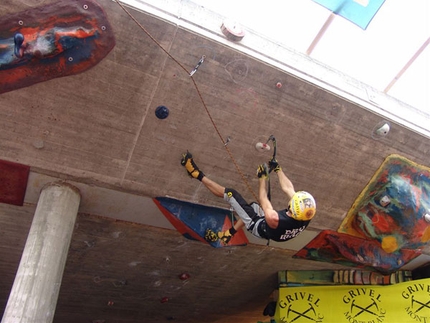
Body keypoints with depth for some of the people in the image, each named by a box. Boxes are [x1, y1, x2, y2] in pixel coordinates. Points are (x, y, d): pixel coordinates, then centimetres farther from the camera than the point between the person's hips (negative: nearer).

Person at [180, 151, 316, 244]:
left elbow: (263, 201, -20)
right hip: (272, 232, 6)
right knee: (252, 206, 30)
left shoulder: (275, 219, -42)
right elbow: (288, 188, -11)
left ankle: (198, 174, 5)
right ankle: (228, 234, 38)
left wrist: (262, 177, -8)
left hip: (260, 227, -6)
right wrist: (277, 168, 1)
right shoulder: (305, 217, -26)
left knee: (230, 193, -9)